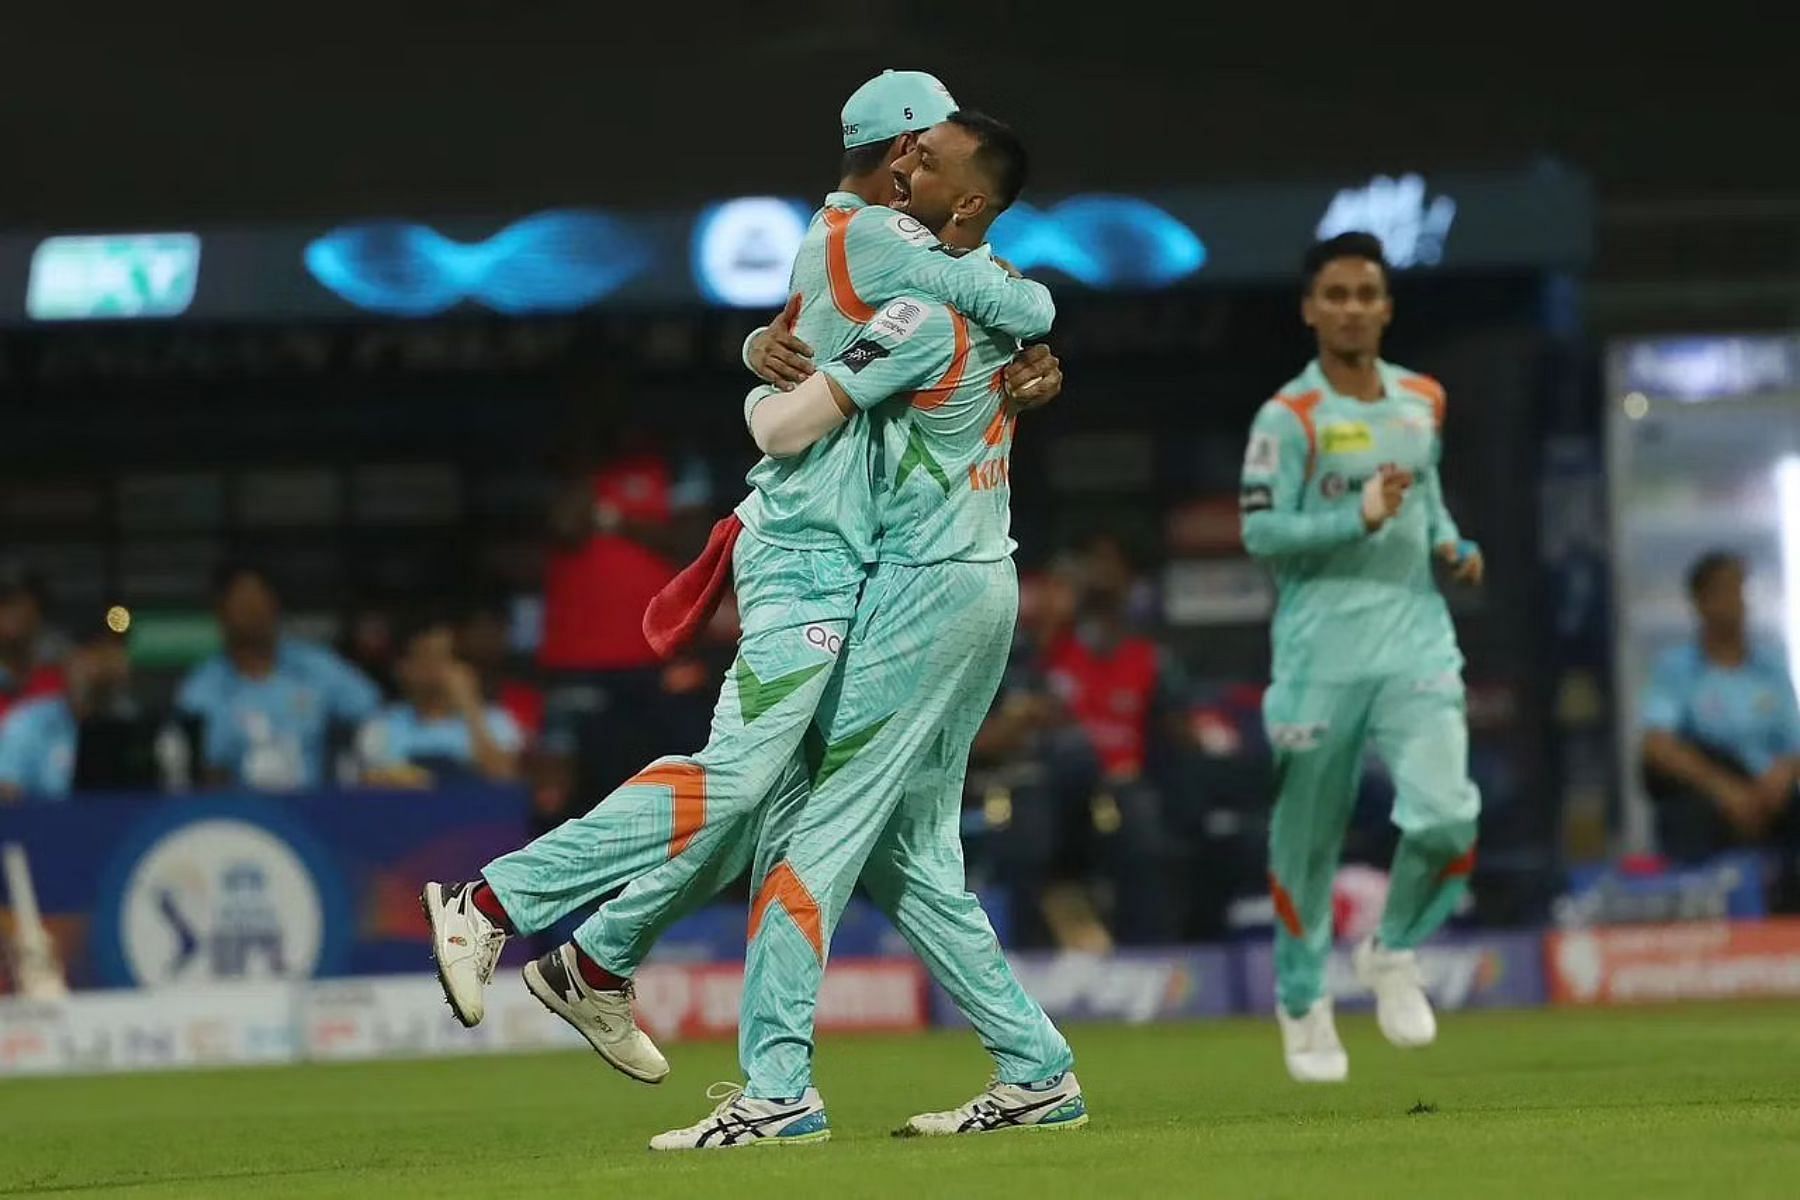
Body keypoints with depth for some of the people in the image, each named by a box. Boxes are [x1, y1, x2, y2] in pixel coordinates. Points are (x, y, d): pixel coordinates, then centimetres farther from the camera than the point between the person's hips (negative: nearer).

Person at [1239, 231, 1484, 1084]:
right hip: (1320, 654, -3)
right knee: (1307, 839, 5)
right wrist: (1360, 518, -21)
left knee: (1445, 816, -16)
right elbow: (1259, 531, -12)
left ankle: (1392, 952, 11)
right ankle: (1301, 1000, 26)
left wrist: (1450, 542, 7)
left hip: (1416, 643, 3)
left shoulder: (1422, 401, 11)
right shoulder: (1289, 417, -6)